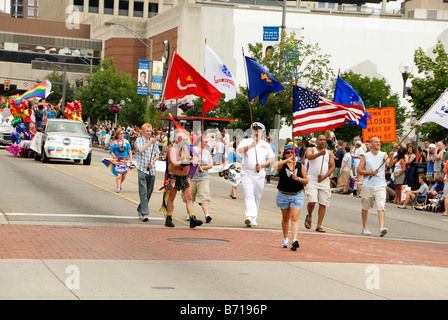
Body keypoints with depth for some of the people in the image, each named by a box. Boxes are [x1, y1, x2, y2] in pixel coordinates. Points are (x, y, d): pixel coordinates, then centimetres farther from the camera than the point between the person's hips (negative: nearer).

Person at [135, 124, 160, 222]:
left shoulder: (154, 141, 12)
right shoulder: (139, 140, 0)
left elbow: (157, 155, 14)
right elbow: (140, 150, -20)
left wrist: (152, 162, -5)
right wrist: (150, 143, -30)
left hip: (151, 170, 5)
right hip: (142, 168, -5)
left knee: (149, 191, 10)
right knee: (143, 191, -10)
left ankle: (140, 209, 28)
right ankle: (144, 213, -13)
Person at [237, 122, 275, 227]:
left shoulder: (266, 145, 12)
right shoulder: (246, 142, 2)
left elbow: (272, 159, 12)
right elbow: (240, 150, -19)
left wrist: (262, 165, -7)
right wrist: (250, 146, -37)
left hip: (260, 175, 3)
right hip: (247, 174, -3)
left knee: (257, 197, 8)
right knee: (249, 196, -15)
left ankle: (254, 218, 19)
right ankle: (249, 217, -26)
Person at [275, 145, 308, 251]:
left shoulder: (300, 166, 3)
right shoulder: (282, 165, -1)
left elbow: (306, 180, 4)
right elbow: (275, 165, -25)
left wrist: (298, 178, -15)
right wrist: (286, 161, -38)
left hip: (297, 195, -1)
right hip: (283, 195, 1)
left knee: (294, 218, -12)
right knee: (285, 218, 14)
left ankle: (295, 240, -23)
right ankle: (285, 239, 31)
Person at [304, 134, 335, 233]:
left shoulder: (329, 153, 14)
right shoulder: (310, 150, 4)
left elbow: (332, 166, 8)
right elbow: (309, 157, -19)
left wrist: (324, 176, -8)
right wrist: (320, 153, -38)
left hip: (324, 180, 3)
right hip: (312, 180, -3)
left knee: (323, 204, -1)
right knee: (312, 201, -16)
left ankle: (319, 225, 5)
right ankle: (309, 217, 15)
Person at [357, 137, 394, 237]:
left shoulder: (383, 155, 5)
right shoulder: (365, 156, 4)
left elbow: (389, 165, -13)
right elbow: (359, 170, 2)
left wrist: (391, 157, -32)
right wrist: (370, 172, -11)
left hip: (380, 186, -1)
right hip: (367, 186, 1)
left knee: (381, 207, -14)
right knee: (365, 208, 11)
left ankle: (381, 228, -22)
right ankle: (364, 228, 26)